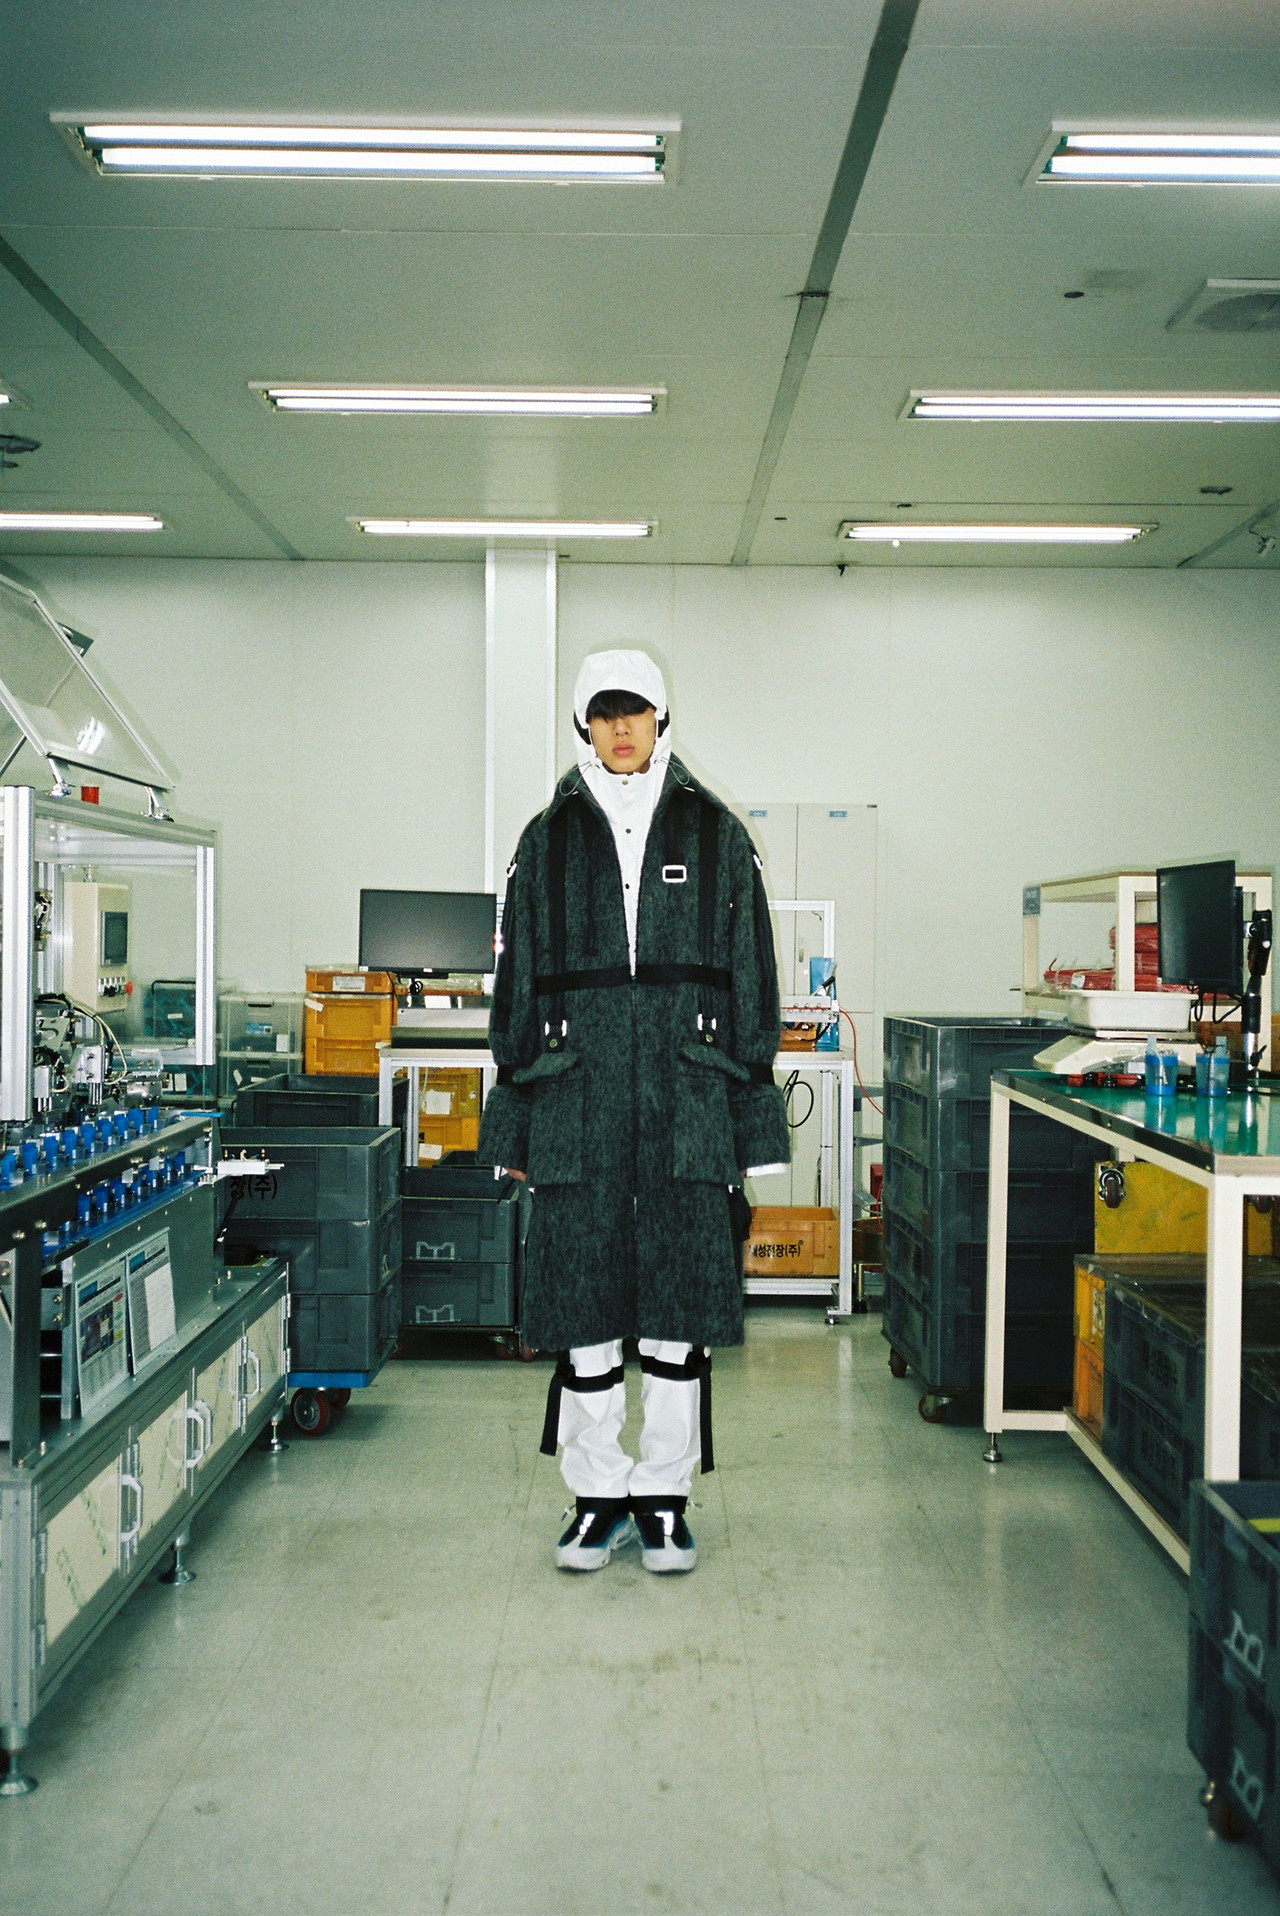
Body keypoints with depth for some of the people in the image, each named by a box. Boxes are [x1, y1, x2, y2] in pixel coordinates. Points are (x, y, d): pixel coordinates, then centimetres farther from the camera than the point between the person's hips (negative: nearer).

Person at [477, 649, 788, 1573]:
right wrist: (516, 1120, 7)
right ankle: (599, 1496, 20)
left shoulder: (717, 835, 8)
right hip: (576, 1103, 1)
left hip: (688, 1102, -1)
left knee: (680, 1312, 3)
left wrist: (749, 1122, 3)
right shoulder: (548, 840, 10)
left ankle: (664, 1497, 19)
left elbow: (750, 982, 8)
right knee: (584, 1309, 5)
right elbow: (517, 983, 12)